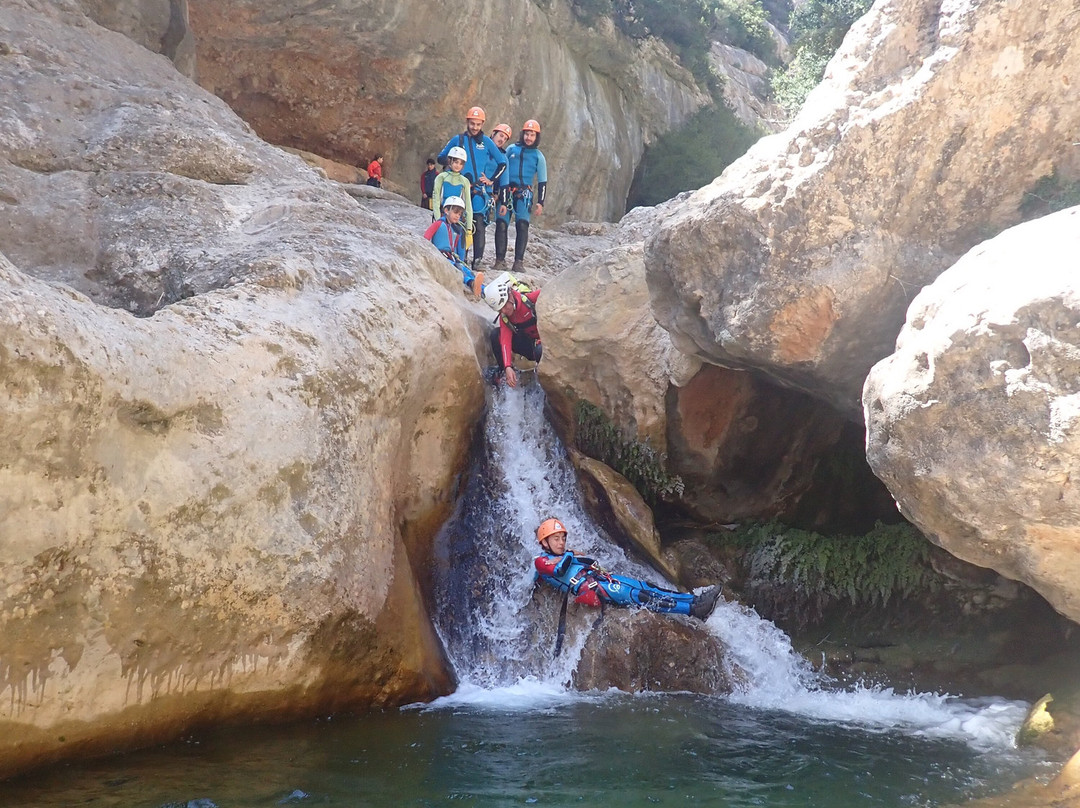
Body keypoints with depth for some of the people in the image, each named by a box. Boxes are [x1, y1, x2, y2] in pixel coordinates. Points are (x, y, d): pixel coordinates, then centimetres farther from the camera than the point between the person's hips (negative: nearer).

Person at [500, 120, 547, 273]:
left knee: (522, 225, -14)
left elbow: (542, 181, 10)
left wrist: (540, 202, 2)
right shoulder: (511, 150, 10)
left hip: (524, 193, -1)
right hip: (506, 190, 1)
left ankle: (519, 261, -15)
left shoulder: (538, 156, 9)